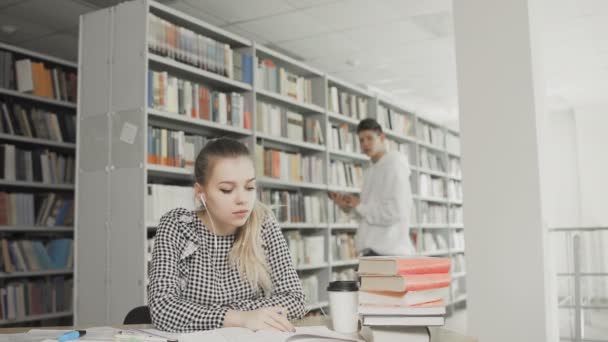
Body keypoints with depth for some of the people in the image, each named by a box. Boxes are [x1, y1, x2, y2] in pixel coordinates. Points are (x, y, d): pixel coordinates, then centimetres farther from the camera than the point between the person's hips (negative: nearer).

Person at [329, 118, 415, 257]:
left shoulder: (394, 166, -7)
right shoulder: (371, 171, 18)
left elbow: (395, 212, -18)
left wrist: (359, 206, -9)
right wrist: (349, 206, 4)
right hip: (371, 250, 8)